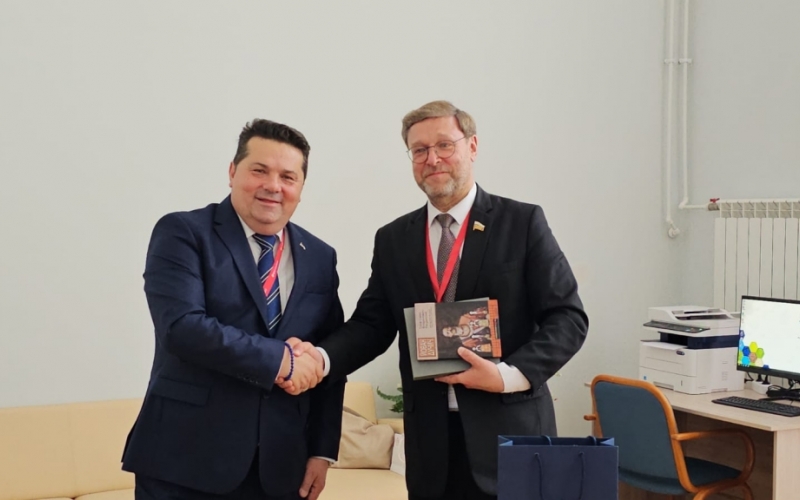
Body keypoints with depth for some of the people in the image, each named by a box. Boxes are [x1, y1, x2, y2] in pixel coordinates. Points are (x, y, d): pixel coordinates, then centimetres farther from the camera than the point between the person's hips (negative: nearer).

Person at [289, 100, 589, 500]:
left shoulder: (522, 222, -1)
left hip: (509, 433, -2)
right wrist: (320, 357, -14)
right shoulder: (393, 239, 9)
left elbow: (568, 316, -3)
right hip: (430, 439, 3)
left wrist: (509, 375, -17)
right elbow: (371, 324, 6)